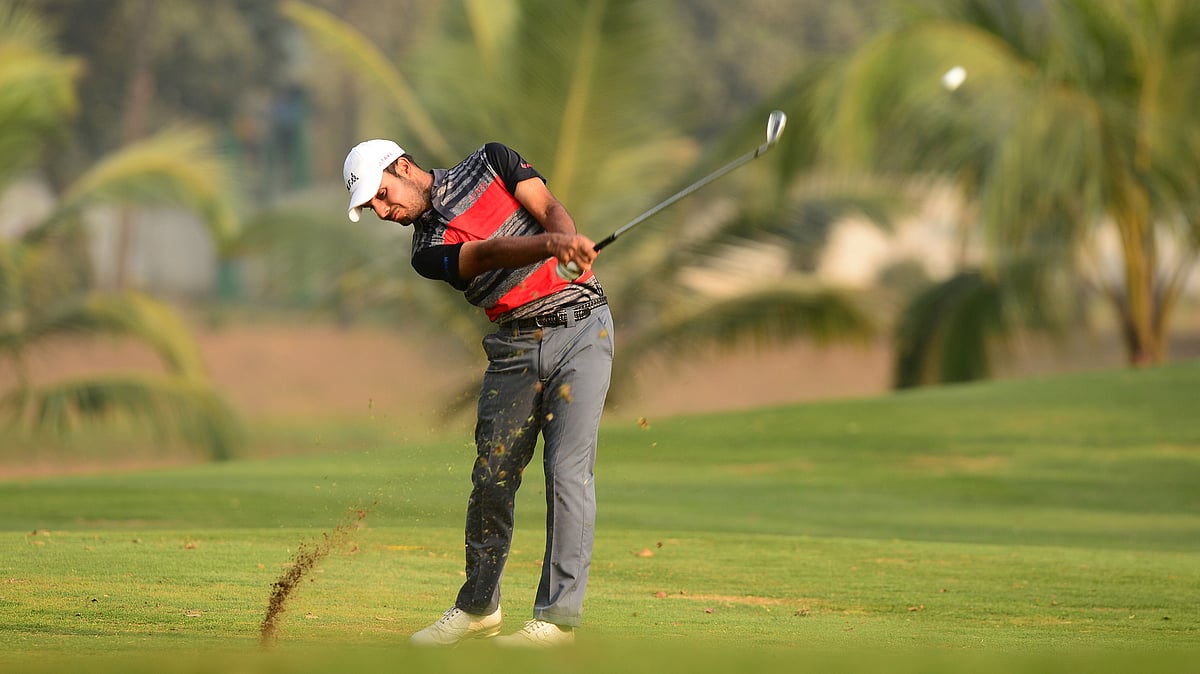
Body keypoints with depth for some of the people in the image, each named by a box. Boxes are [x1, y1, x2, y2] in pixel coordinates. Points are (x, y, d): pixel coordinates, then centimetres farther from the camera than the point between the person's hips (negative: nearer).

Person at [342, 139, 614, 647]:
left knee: (567, 470, -11)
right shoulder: (428, 252, 2)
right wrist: (549, 244, -35)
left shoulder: (490, 162, 5)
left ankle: (559, 614, -11)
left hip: (579, 324, -3)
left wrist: (568, 241, -29)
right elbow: (488, 253, -16)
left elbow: (550, 209, -6)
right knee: (492, 474, 1)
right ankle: (478, 606, 18)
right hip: (515, 347, 3)